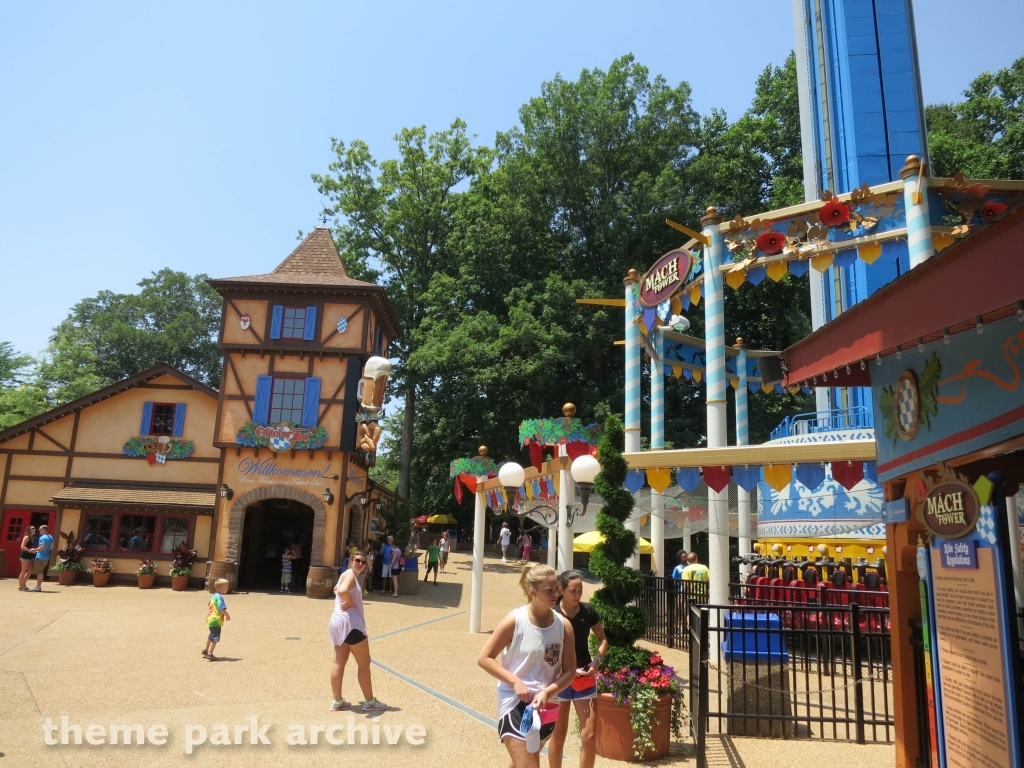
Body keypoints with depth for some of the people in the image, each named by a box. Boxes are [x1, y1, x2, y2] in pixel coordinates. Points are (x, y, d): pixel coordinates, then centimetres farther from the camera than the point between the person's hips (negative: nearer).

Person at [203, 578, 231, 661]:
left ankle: (206, 650, 39)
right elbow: (222, 609, -25)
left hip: (210, 619, 10)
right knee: (215, 638, -4)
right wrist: (227, 616, -12)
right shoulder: (220, 597, -19)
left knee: (211, 636, 26)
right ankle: (210, 654, -5)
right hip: (216, 621, -10)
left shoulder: (214, 595, 10)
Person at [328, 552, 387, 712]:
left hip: (339, 622, 10)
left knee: (338, 662, 11)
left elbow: (337, 589, 36)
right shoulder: (350, 575, -14)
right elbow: (342, 591, -35)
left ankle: (337, 702, 16)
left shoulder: (349, 575, 17)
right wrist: (350, 603, -17)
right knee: (364, 662, 0)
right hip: (349, 623, -10)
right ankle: (369, 702, 7)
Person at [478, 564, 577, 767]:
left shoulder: (564, 625, -6)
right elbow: (484, 658, -9)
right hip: (515, 702, -4)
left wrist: (547, 692, -18)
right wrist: (515, 681, -19)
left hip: (546, 705, 4)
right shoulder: (514, 621, -15)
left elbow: (569, 670, -2)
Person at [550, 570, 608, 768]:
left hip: (585, 678, 2)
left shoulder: (588, 611, -5)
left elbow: (603, 639, 8)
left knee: (590, 735, 1)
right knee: (558, 734, 11)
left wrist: (596, 662, -7)